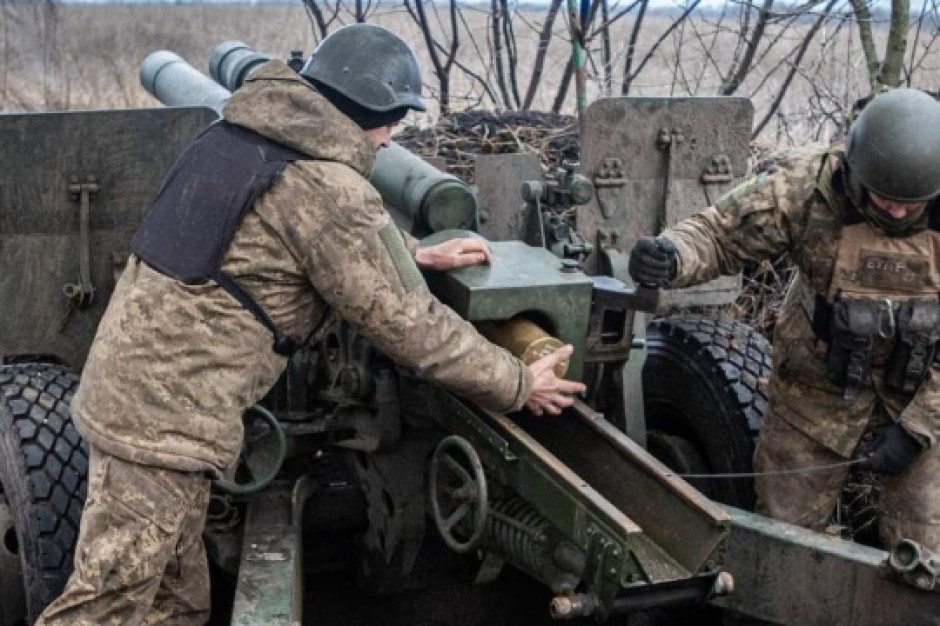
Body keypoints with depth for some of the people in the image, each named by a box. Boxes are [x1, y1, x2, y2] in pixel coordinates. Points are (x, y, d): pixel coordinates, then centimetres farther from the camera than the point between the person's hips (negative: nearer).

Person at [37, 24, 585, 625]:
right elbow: (408, 325, -12)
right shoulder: (330, 189, -17)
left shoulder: (241, 133, 10)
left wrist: (416, 253, 25)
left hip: (124, 381, 9)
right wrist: (518, 384, -2)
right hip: (169, 412, -9)